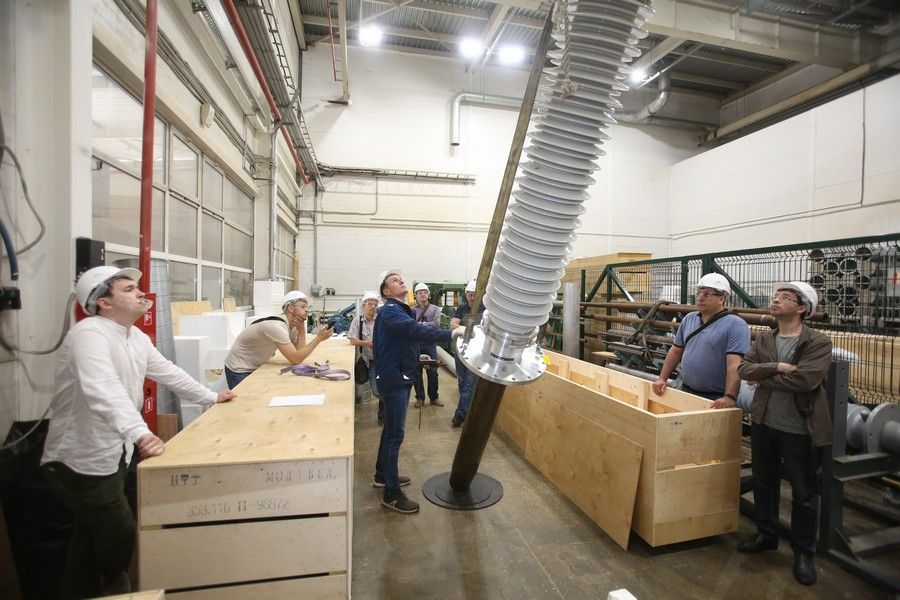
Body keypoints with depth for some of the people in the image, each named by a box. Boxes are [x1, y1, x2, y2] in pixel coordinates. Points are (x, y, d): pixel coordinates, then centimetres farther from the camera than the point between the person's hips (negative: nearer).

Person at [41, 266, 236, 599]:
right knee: (119, 536, 7)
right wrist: (139, 432, -53)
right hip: (81, 460, -9)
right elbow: (105, 389, -42)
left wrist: (211, 397, 19)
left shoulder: (137, 337, 5)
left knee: (90, 536, 24)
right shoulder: (89, 333, -25)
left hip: (111, 455, 9)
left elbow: (168, 372, 14)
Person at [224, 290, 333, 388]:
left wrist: (302, 331, -18)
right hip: (239, 371, -8)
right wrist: (319, 338, -32)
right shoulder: (276, 326, -30)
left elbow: (299, 353, -8)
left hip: (255, 368, 8)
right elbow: (296, 359, -31)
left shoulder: (293, 326, -3)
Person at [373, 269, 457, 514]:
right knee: (395, 435, -4)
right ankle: (392, 494, 6)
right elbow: (415, 330, -36)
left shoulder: (401, 309, 14)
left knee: (391, 429, 20)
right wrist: (451, 334, -42)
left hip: (400, 377, 10)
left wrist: (417, 356, 6)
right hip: (393, 379, -10)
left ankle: (382, 475, 36)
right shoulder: (390, 311, -19)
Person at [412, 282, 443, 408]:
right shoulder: (412, 310, 5)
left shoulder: (435, 309, 5)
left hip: (430, 343, 0)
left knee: (432, 371, 5)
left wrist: (420, 324, -16)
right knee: (417, 372, 7)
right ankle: (420, 397, 20)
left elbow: (436, 324, -10)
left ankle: (434, 397, 20)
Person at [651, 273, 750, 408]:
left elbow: (735, 365, -21)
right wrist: (662, 378, 6)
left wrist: (729, 397, -29)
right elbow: (676, 351, 12)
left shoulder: (735, 325, -11)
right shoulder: (689, 319, 8)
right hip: (686, 392, 6)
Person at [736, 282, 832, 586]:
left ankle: (803, 552, 30)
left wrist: (762, 377, -13)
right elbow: (743, 368, -7)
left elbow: (804, 380, -24)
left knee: (804, 493, 11)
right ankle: (766, 535, 38)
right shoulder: (763, 339, 5)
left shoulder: (819, 343, -12)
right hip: (763, 423, 5)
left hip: (799, 430, -4)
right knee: (764, 483, 18)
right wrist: (777, 367, -21)